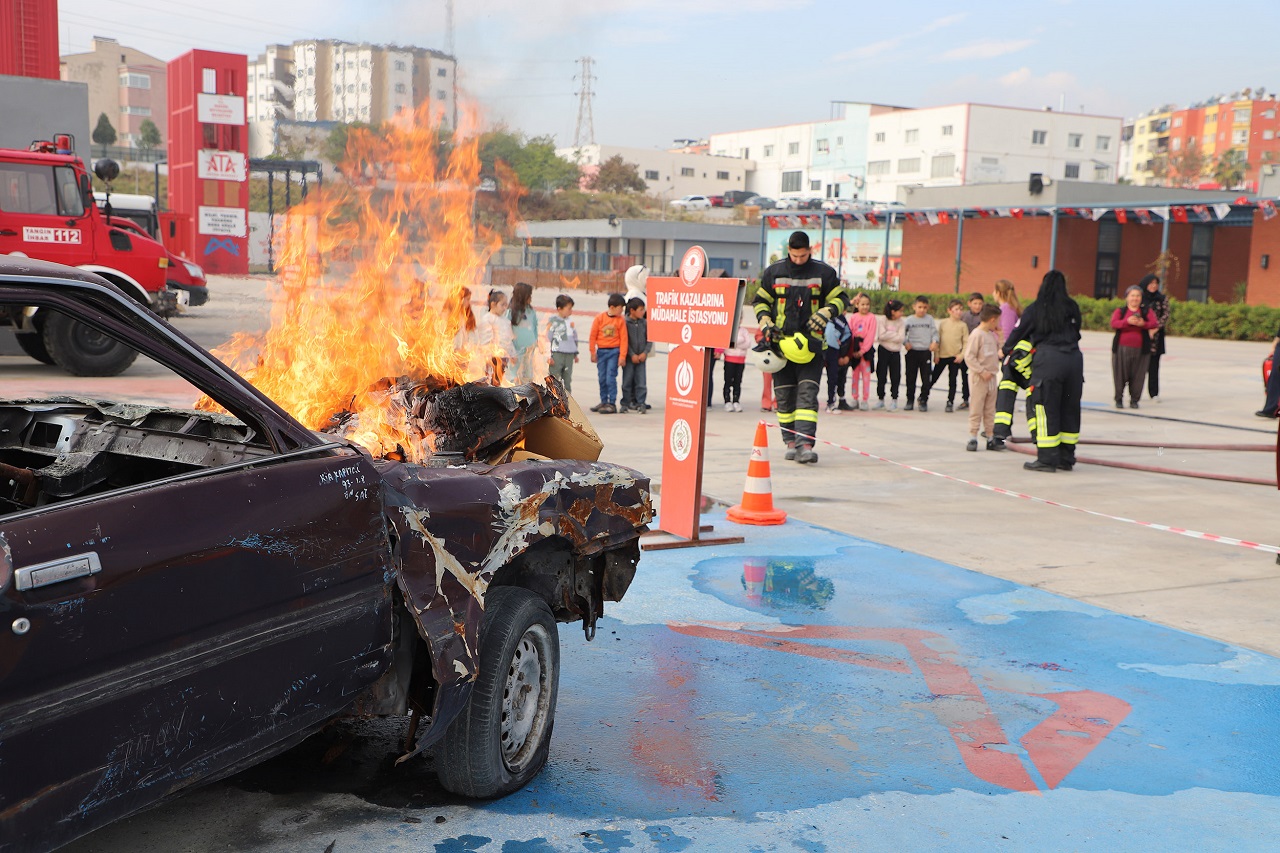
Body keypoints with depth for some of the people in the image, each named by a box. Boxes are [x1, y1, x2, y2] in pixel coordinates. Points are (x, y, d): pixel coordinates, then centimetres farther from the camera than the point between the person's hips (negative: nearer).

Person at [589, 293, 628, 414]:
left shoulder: (621, 320, -4)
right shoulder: (600, 318, -3)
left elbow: (623, 338, -3)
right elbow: (593, 336, 2)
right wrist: (593, 353, 2)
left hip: (614, 351, -2)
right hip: (601, 351, 2)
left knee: (610, 378, -6)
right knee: (602, 378, 11)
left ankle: (612, 404, 0)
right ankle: (603, 402, 23)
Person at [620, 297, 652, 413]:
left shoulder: (644, 323, 4)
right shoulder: (625, 323, -7)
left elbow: (649, 339, 7)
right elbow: (625, 341, -9)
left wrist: (645, 352, -6)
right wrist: (632, 355, -13)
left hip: (641, 357, 3)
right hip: (629, 357, -3)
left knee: (641, 381, -2)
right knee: (627, 381, 6)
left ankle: (640, 403, 4)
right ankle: (626, 403, 16)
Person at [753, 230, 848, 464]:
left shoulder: (823, 273, 3)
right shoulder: (773, 272, 6)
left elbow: (841, 298, 9)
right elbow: (760, 300, 15)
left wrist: (826, 312, -9)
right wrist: (765, 321, -2)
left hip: (810, 343, -2)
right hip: (781, 342, 2)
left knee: (808, 393, -13)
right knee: (784, 395, 5)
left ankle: (805, 443, -20)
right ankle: (791, 442, 16)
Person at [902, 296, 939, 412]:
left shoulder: (930, 319, 5)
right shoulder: (909, 320, 2)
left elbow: (934, 332, 2)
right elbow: (903, 333, 5)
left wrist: (934, 342, -14)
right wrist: (905, 342, -10)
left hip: (926, 351, 0)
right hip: (912, 351, 0)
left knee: (926, 378, 1)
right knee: (911, 378, 5)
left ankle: (923, 400, 10)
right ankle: (910, 400, 16)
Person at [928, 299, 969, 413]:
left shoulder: (962, 325, -1)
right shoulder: (943, 323, 1)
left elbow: (966, 341, 0)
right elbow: (938, 338, 5)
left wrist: (962, 354, -10)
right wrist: (936, 353, 1)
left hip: (955, 356, -1)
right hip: (942, 356, 1)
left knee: (952, 381, 3)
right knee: (934, 378, 8)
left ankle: (950, 402, 10)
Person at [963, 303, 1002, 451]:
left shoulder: (992, 335, 12)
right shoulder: (976, 335, -13)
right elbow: (969, 357, -18)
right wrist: (982, 371, -19)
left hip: (991, 377, 8)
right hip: (978, 378, -8)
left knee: (990, 410, 11)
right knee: (976, 409, -3)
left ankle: (990, 438, 17)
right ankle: (973, 438, 3)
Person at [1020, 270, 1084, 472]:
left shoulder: (1034, 310, 5)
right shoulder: (1073, 308, 12)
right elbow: (1076, 332, 17)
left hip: (1048, 359, -4)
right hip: (1074, 359, 4)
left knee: (1047, 409, 0)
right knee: (1070, 408, 11)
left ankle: (1047, 459, -1)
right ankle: (1066, 458, 17)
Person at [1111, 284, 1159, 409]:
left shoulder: (1146, 312, 10)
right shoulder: (1120, 311, 7)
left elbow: (1155, 323, -6)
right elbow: (1113, 323, -11)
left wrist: (1143, 324, -27)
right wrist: (1127, 321, -28)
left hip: (1140, 349, 1)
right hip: (1122, 348, -1)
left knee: (1138, 375, 0)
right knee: (1120, 375, 2)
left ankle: (1134, 400, 11)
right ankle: (1119, 399, 13)